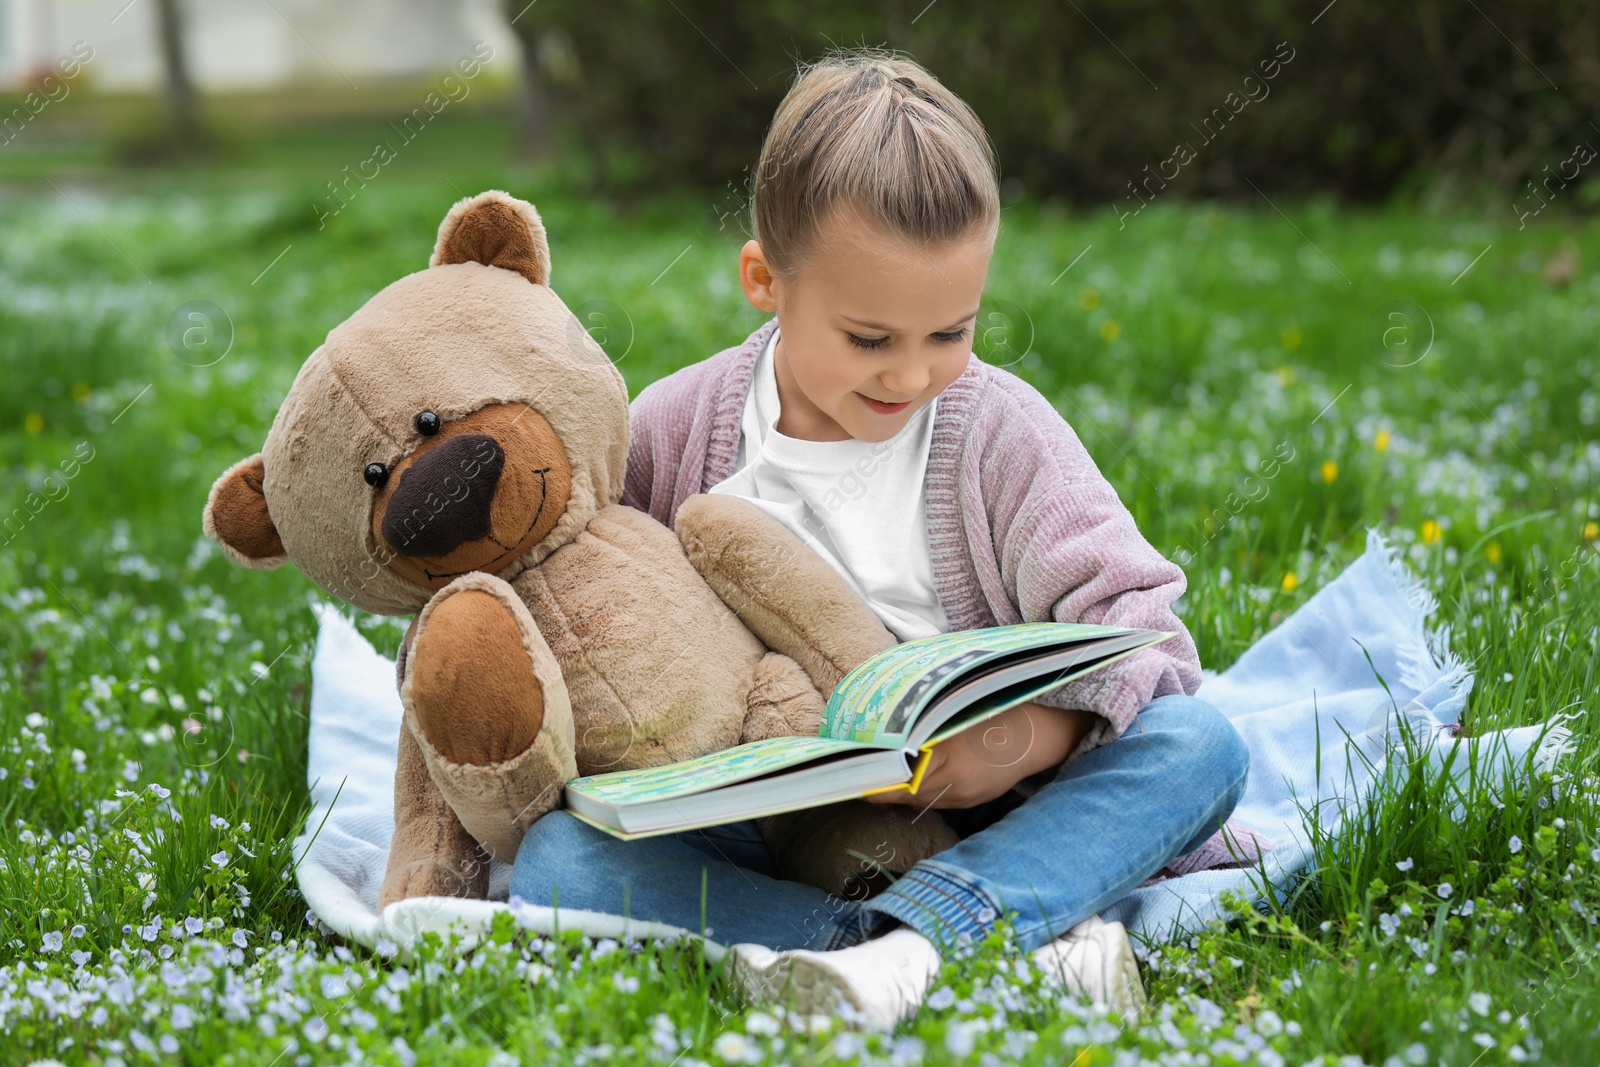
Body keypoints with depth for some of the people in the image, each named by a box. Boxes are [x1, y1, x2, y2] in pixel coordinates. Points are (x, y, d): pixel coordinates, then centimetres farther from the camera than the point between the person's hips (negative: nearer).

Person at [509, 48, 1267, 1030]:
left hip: (965, 824, 0)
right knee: (555, 859, -28)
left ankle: (910, 940, -44)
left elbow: (1140, 625, -7)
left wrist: (1032, 735, -27)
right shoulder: (670, 433, 0)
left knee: (1203, 742, -23)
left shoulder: (1001, 433, -2)